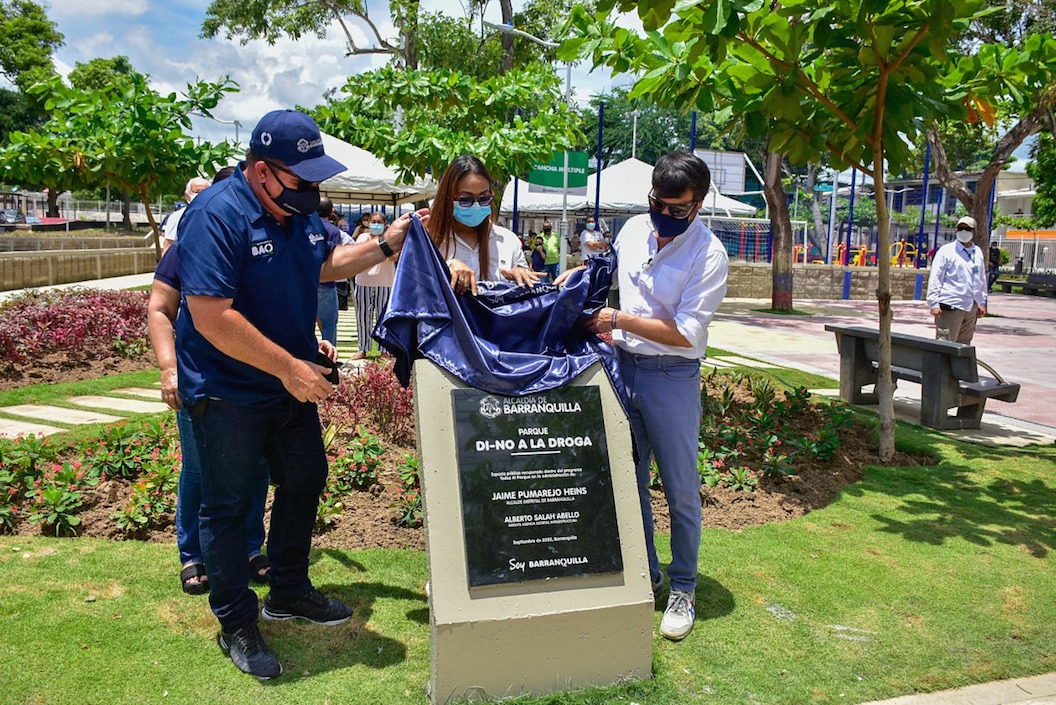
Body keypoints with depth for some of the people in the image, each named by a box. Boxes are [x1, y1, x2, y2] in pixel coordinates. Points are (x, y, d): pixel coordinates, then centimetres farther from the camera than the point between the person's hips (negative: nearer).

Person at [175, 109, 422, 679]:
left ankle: (289, 592, 37)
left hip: (292, 384, 9)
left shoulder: (298, 209, 3)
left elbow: (324, 264, 20)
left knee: (304, 482, 18)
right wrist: (289, 367, -28)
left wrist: (385, 245, 7)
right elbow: (212, 318, -30)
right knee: (228, 504, 5)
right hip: (229, 392, -8)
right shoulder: (217, 216, -23)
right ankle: (236, 623, 22)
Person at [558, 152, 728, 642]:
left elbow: (686, 332, -17)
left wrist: (619, 320, -18)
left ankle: (682, 590, 21)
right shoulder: (633, 229, 5)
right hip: (623, 366, 5)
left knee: (680, 489, 3)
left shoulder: (709, 255, -12)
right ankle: (644, 577, 29)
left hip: (672, 377, -5)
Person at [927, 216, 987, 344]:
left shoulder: (978, 252, 15)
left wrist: (982, 303, 21)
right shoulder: (946, 250, -2)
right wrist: (934, 303, -12)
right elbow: (935, 278, -6)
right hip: (950, 306, -6)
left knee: (964, 344, 10)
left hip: (971, 307, 6)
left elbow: (982, 279, 24)